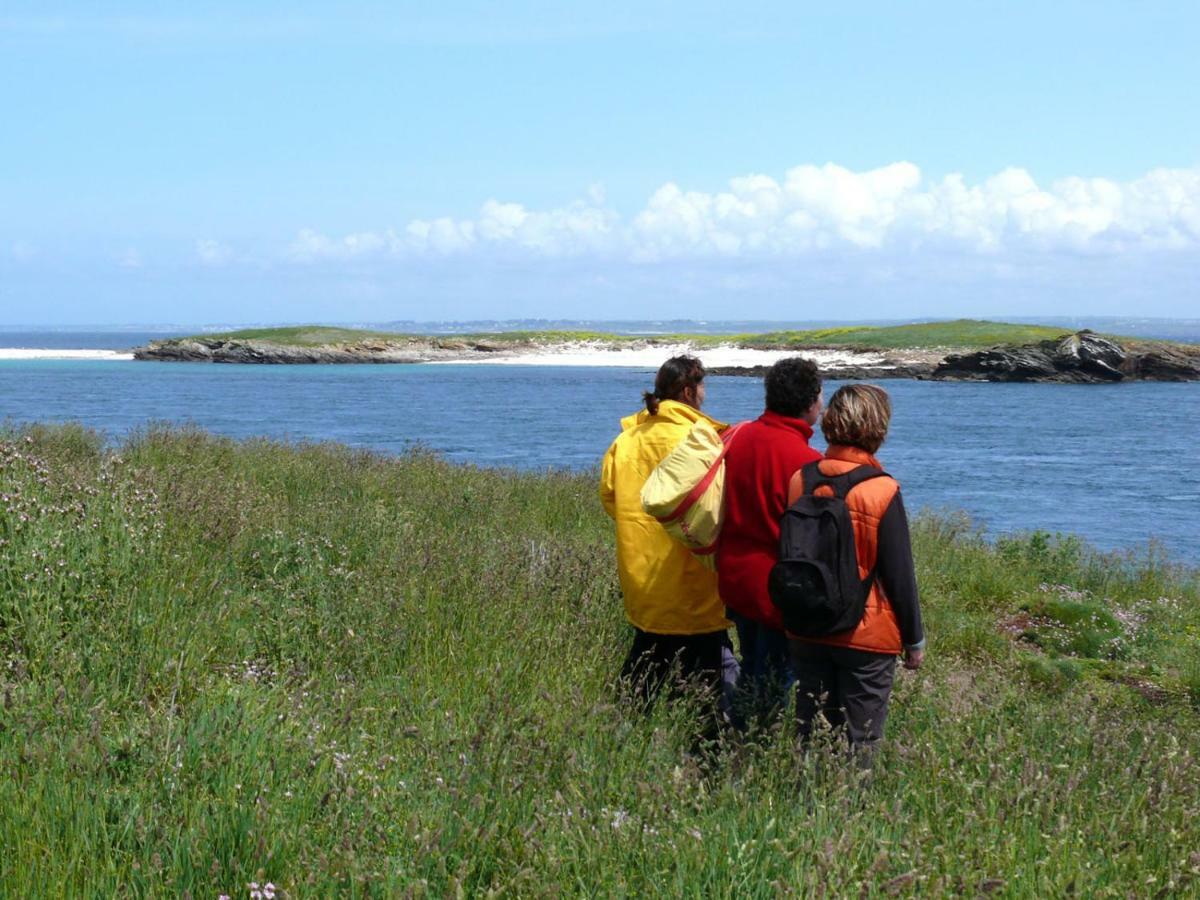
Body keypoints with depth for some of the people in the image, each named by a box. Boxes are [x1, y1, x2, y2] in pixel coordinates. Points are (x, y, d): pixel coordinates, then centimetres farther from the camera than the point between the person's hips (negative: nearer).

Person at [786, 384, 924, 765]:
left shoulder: (800, 480, -2)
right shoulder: (881, 491, -16)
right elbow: (900, 573, -10)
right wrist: (914, 638, 1)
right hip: (867, 637, -5)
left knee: (810, 734, 14)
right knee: (859, 742, 4)